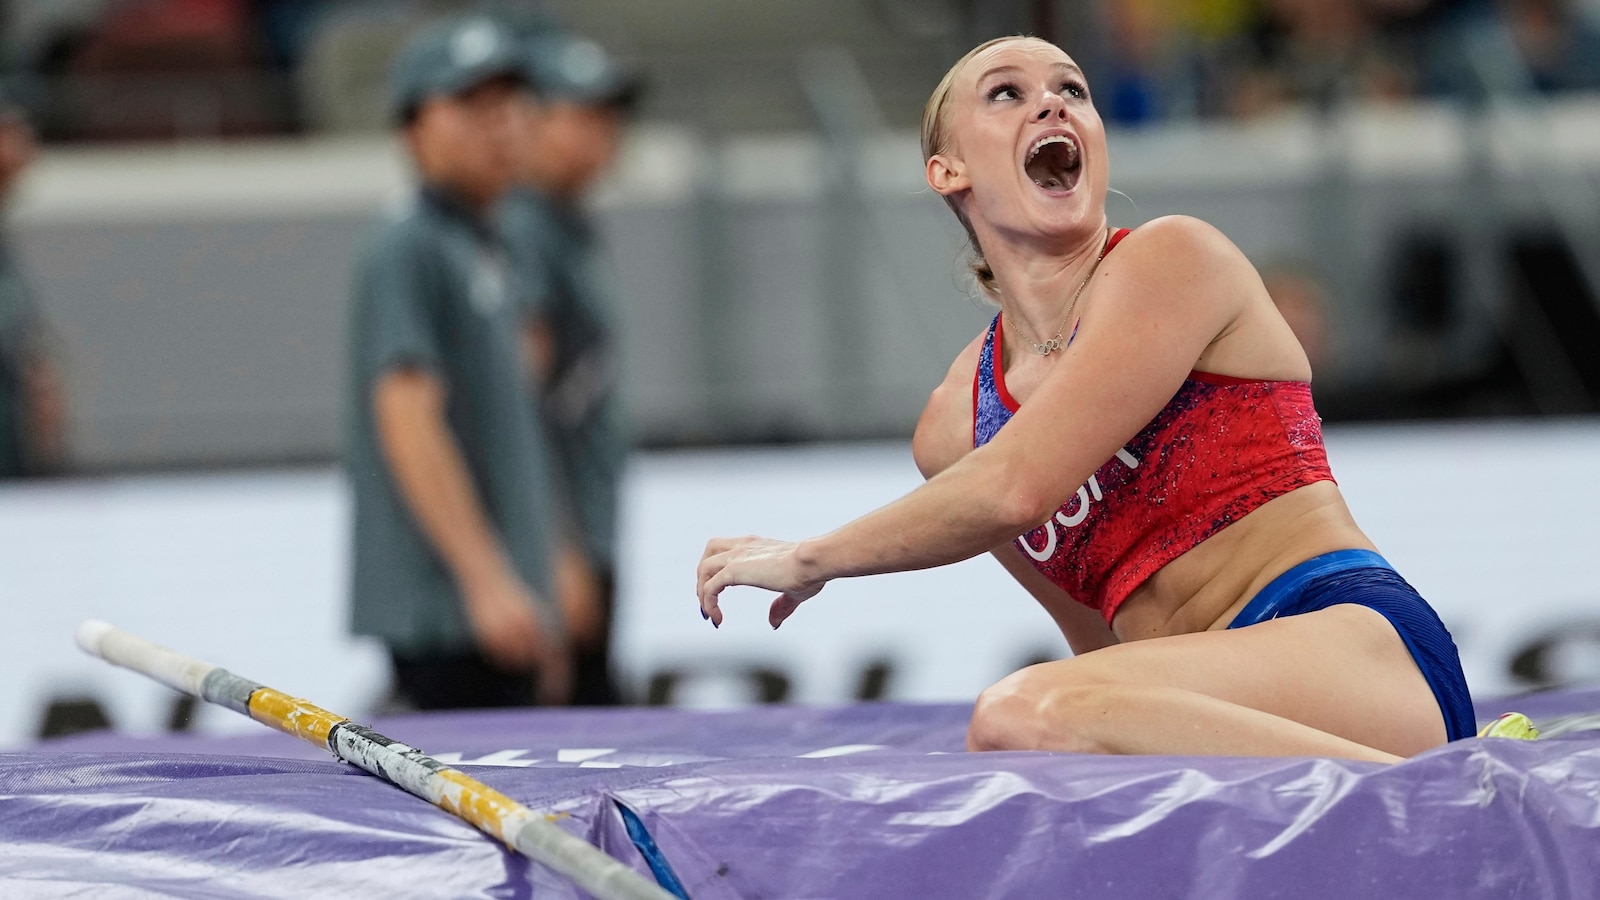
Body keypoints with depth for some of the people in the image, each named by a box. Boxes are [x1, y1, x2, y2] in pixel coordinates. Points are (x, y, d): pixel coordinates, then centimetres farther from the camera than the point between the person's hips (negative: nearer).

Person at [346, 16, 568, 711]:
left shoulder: (480, 250, 19)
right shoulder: (408, 250, -10)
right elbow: (408, 422, -19)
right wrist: (487, 580, -25)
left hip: (501, 605, 10)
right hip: (441, 606, -10)